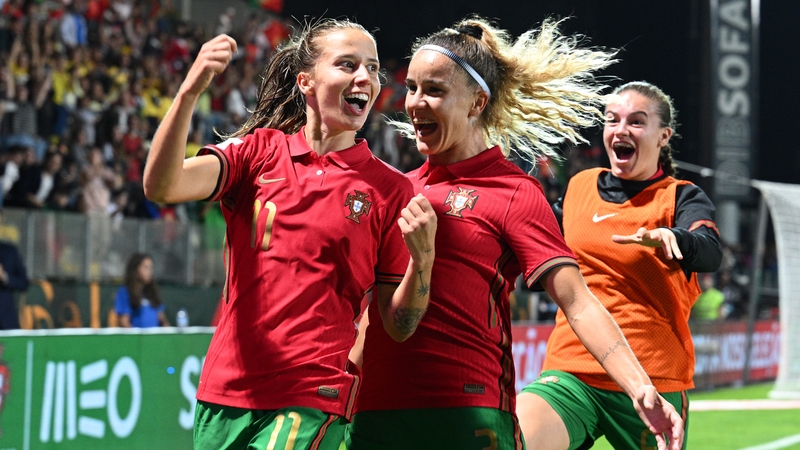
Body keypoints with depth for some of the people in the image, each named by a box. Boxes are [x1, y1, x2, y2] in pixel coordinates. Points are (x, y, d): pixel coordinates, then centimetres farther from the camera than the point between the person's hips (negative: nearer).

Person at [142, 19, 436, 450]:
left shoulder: (390, 188, 1)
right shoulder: (259, 150, 6)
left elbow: (399, 325, 2)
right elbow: (161, 186, -12)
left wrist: (422, 257, -18)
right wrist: (189, 92, -26)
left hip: (311, 398, -3)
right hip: (224, 392, 3)